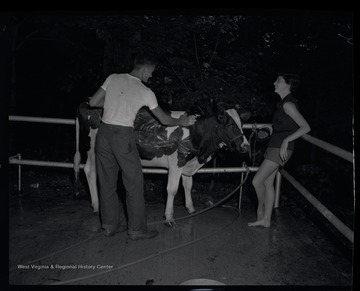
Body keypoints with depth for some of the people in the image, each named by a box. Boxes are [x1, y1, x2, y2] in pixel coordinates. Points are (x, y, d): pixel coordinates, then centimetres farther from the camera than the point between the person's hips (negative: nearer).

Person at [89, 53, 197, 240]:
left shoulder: (113, 78, 6)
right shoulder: (146, 92, -3)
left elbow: (93, 102, 6)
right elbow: (164, 119, 5)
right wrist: (181, 122, 22)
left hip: (103, 133, 5)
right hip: (123, 136, -5)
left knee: (107, 182, 14)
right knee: (134, 184, 7)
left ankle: (110, 224, 27)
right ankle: (136, 229, 16)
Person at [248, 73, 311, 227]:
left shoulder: (288, 104, -16)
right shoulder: (283, 103, 14)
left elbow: (306, 127, -22)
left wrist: (286, 140, -28)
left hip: (280, 149, -10)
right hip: (275, 147, 10)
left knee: (257, 181, -6)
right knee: (268, 183, 12)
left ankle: (260, 210, 16)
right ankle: (266, 219, 20)